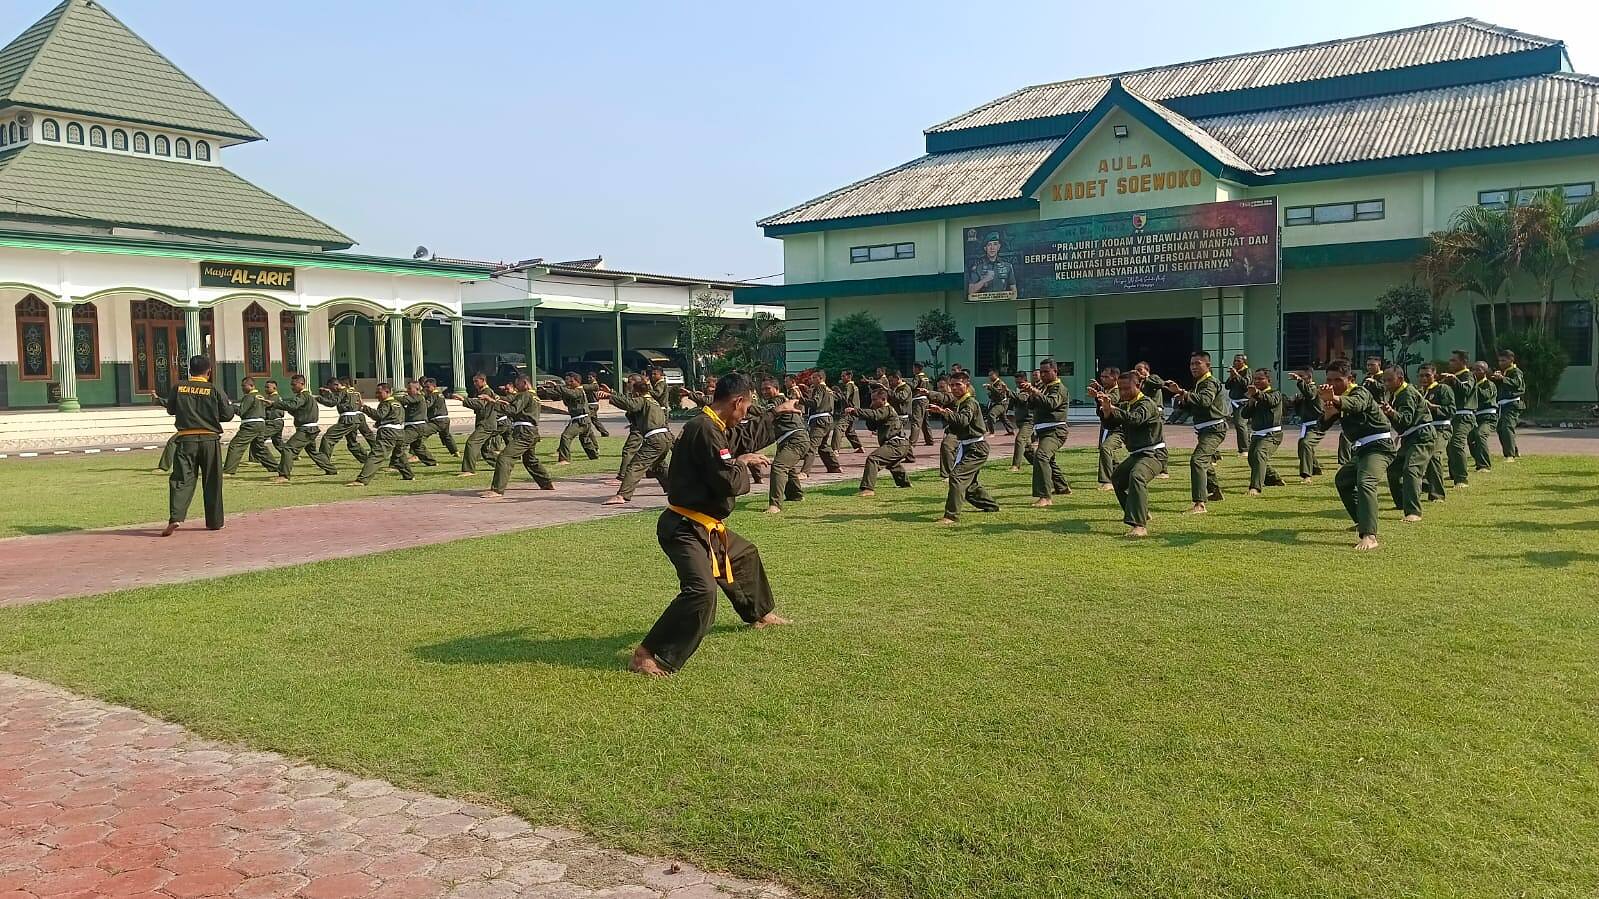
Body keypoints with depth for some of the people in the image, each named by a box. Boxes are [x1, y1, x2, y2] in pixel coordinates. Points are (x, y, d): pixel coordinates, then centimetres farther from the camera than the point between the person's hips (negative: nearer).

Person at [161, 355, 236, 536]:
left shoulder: (178, 387, 0)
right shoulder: (214, 390, -5)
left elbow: (170, 409, 13)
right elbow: (228, 415, -2)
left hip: (186, 439, 0)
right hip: (210, 440, 0)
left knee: (181, 479, 0)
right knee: (212, 482, 10)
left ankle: (175, 518, -18)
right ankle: (214, 522, 16)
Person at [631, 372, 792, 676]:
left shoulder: (715, 427, 11)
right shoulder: (705, 430, -22)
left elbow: (745, 436, 32)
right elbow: (728, 482, -26)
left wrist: (776, 413, 40)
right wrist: (742, 463, -5)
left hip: (706, 527, 11)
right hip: (685, 529, -11)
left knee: (745, 555, 32)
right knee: (702, 590, -28)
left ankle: (759, 614, 56)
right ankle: (648, 656, -25)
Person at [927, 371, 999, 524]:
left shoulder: (970, 402, -15)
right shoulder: (958, 402, 16)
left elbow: (963, 420, -33)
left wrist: (943, 412, -44)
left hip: (977, 448, -11)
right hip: (968, 448, 11)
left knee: (957, 476, -22)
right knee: (969, 483, 21)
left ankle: (952, 515, -24)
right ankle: (991, 506, 39)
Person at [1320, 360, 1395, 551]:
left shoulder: (1360, 392, -14)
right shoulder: (1339, 399, 11)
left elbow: (1356, 404, -40)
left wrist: (1333, 398, -61)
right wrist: (1328, 413, -20)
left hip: (1378, 446, -10)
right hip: (1360, 449, 10)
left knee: (1365, 483, -31)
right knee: (1342, 480, 26)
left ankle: (1369, 536, -45)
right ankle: (1362, 522, 41)